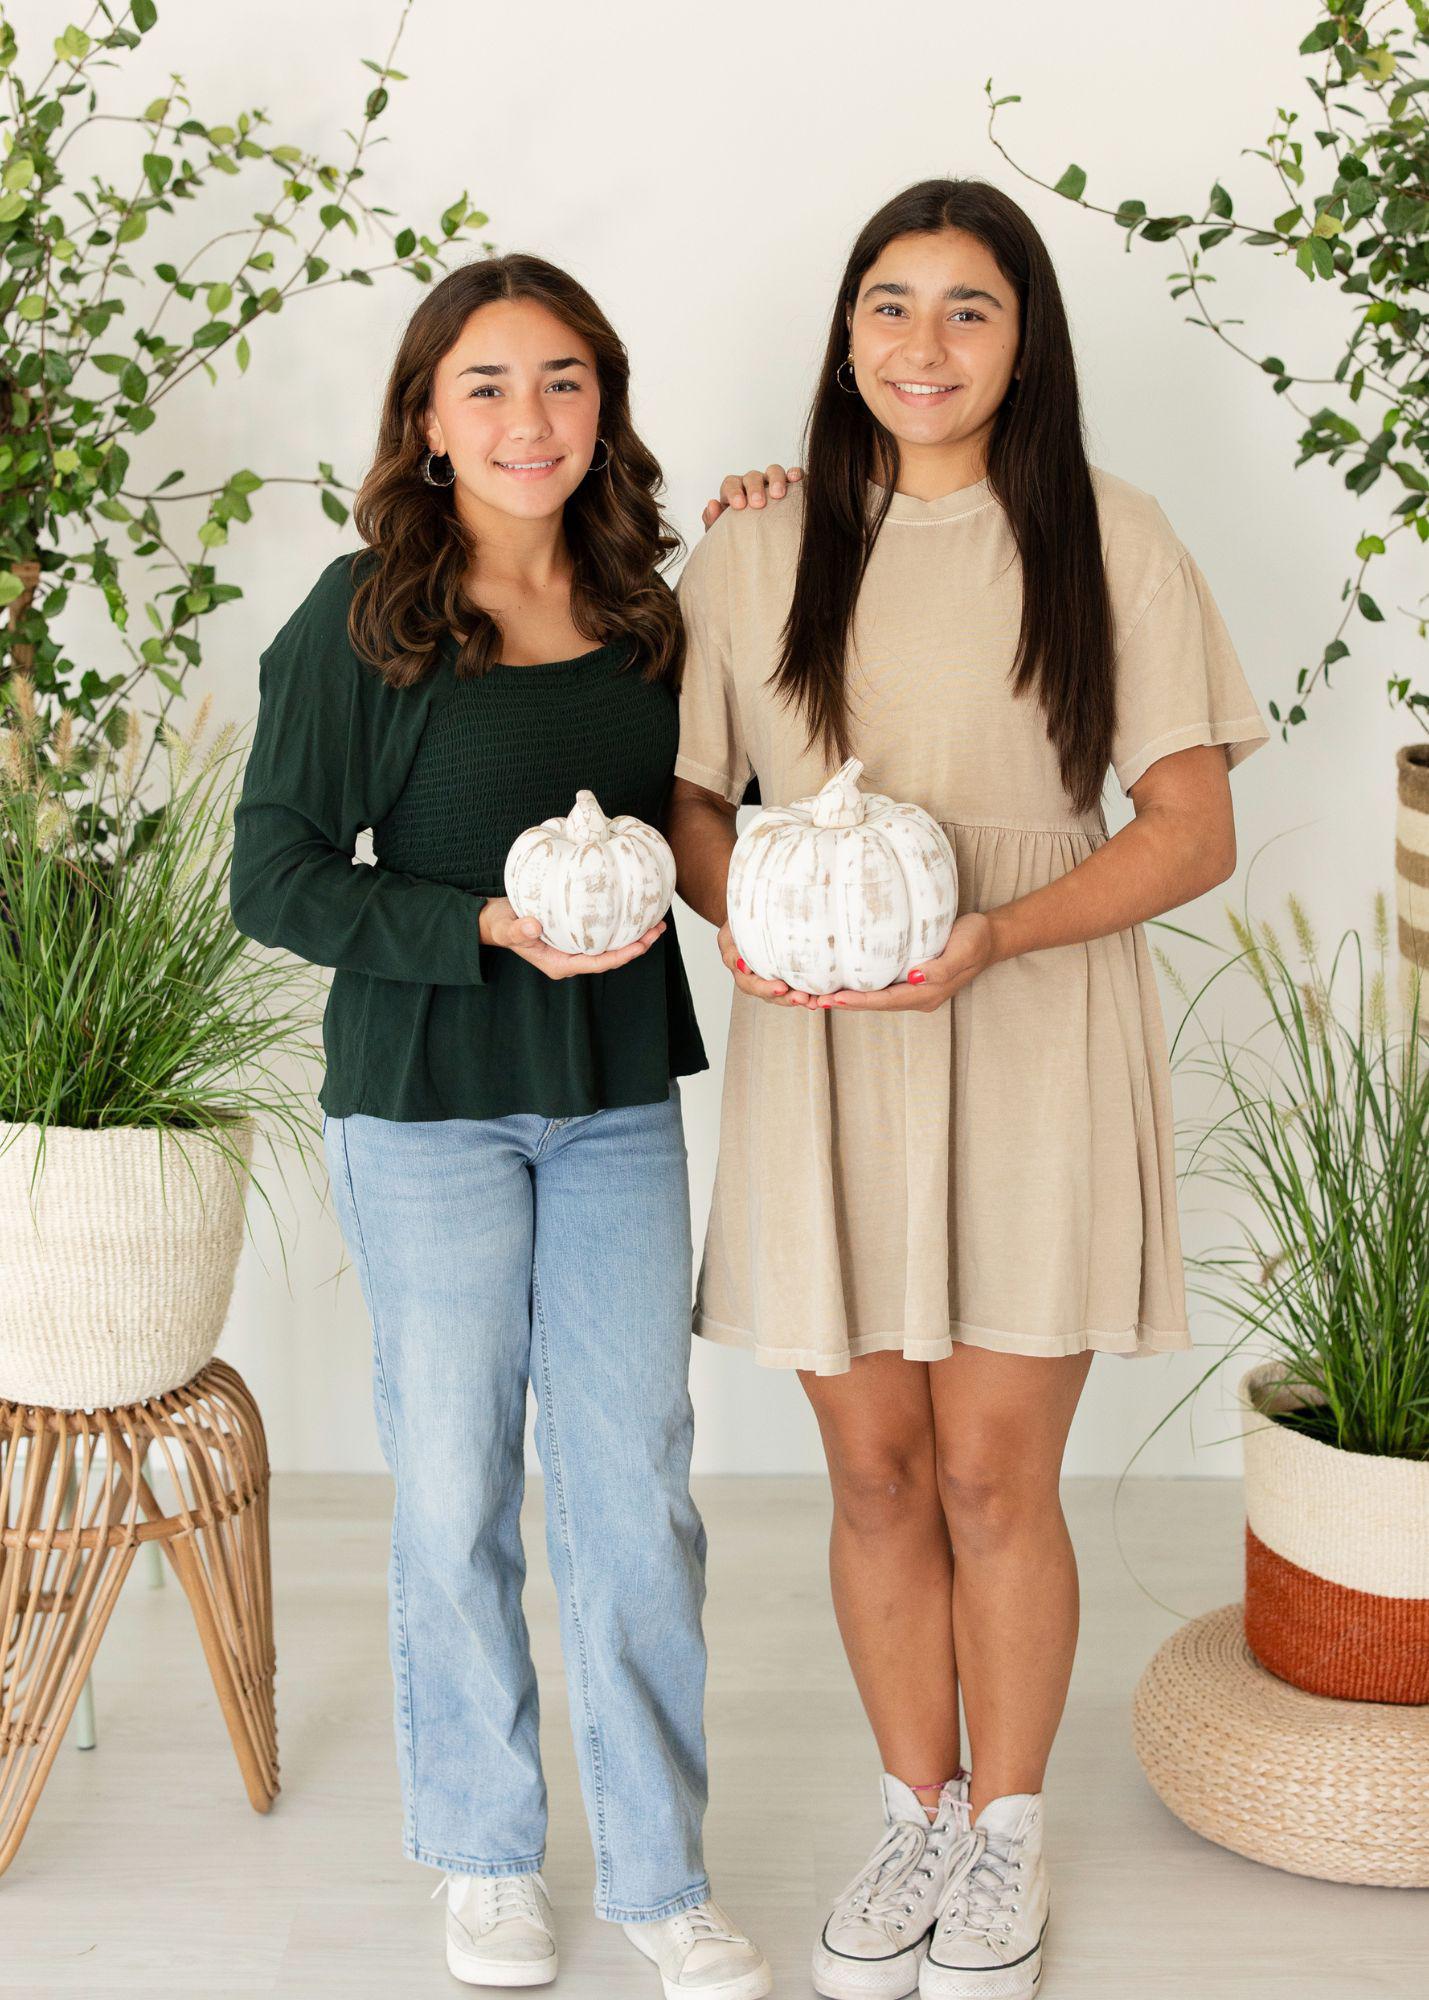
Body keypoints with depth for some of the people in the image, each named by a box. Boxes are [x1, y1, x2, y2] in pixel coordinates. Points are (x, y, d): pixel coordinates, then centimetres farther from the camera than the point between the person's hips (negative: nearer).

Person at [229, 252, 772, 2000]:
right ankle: (485, 1852, 30)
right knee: (456, 1494, 9)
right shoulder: (359, 620, -7)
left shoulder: (645, 614, 5)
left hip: (620, 1102, 3)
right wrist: (490, 926, -19)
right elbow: (274, 880, -8)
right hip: (427, 1110, -3)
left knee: (637, 1492, 7)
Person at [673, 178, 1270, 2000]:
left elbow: (1193, 829, -3)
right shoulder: (758, 547, 7)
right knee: (874, 1472, 9)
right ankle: (915, 1822, 31)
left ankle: (1005, 1844, 26)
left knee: (994, 1477, 3)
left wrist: (995, 932, -18)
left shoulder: (1106, 539, 0)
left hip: (1030, 1052, -2)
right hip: (819, 1055, 2)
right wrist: (745, 920, -12)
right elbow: (684, 790, 10)